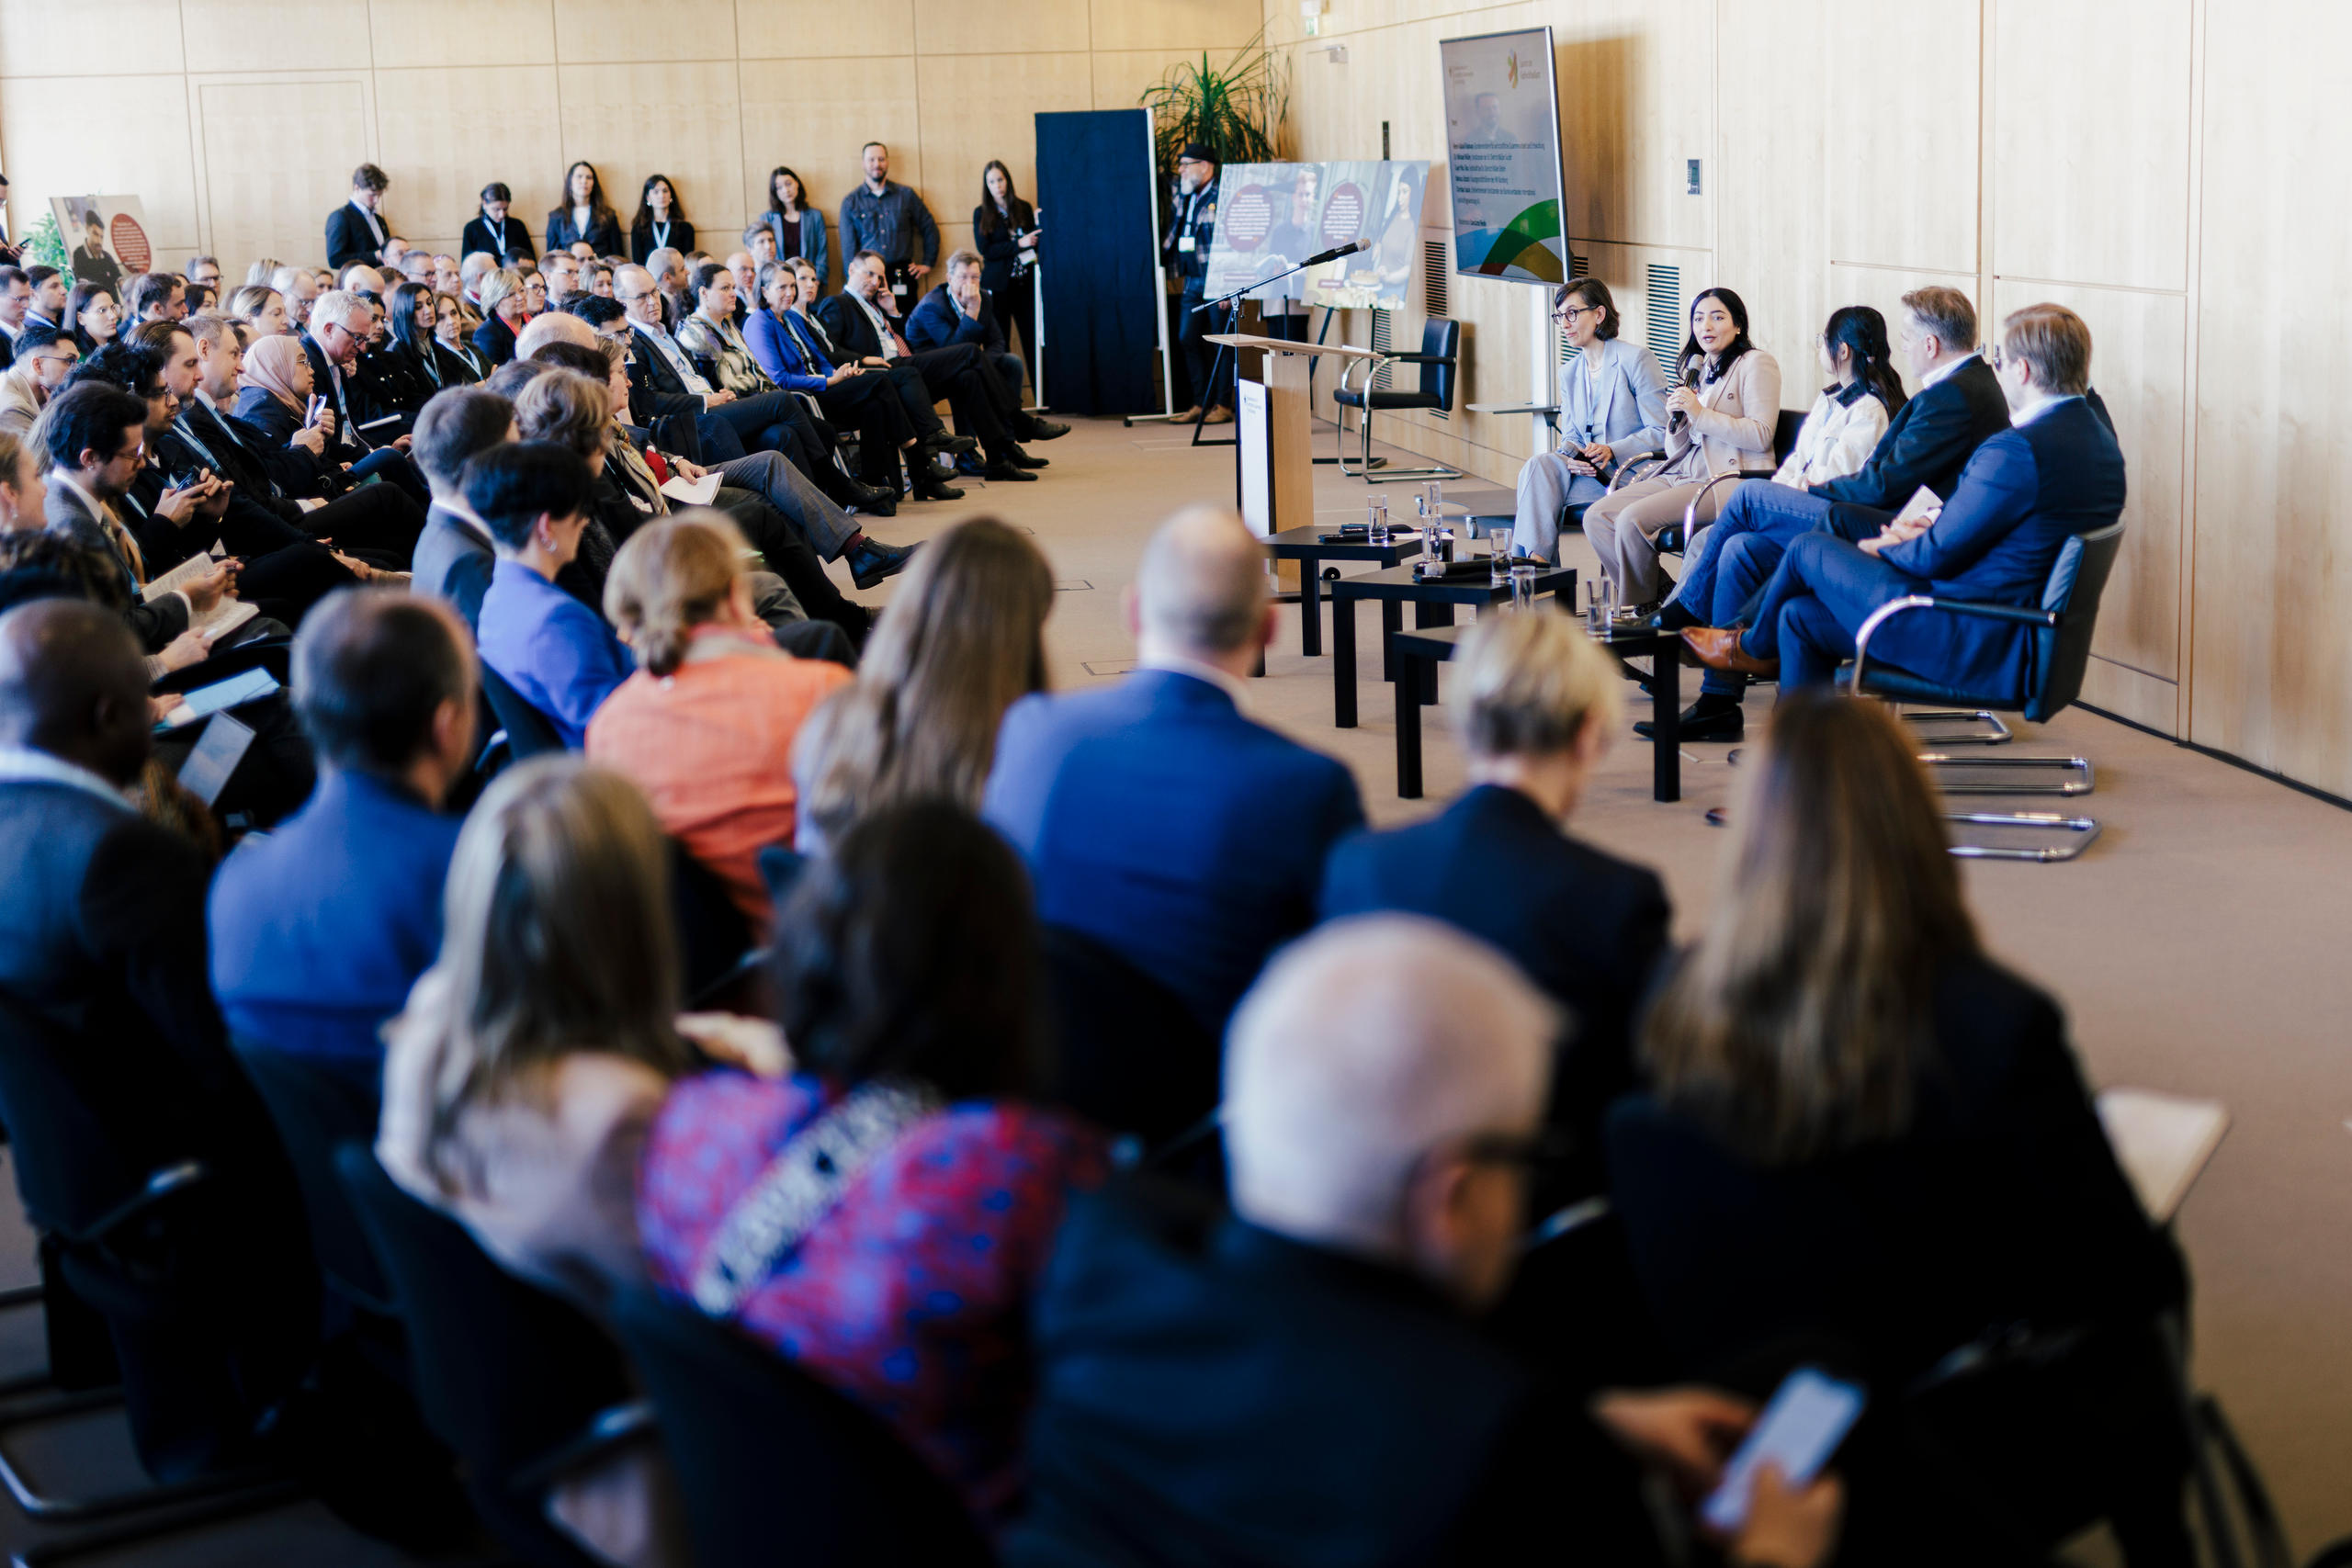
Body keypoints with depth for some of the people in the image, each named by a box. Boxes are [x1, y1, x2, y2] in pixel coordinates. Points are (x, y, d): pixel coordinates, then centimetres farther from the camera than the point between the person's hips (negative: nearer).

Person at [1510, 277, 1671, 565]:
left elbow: (1660, 432, -7)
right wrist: (1571, 455, -9)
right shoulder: (1569, 372, 19)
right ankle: (1536, 559, -35)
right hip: (1586, 473, 6)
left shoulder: (1636, 358, -4)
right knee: (1538, 464, -26)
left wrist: (1612, 451, -20)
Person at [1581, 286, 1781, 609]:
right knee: (1597, 517, -9)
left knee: (1632, 519, -25)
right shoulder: (1696, 369, 22)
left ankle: (1641, 608, -4)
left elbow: (1761, 435, -12)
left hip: (1729, 479, -8)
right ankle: (1662, 596, -2)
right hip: (1683, 473, 8)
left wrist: (1701, 415, -15)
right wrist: (1676, 420, -2)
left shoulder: (1756, 364, 0)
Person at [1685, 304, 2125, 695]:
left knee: (1809, 548, 8)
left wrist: (1888, 549, 2)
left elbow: (1939, 556, -18)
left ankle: (1753, 648, 35)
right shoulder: (2100, 439, 7)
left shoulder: (2017, 450, -24)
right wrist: (1939, 526, 10)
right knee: (1801, 616, 16)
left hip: (1973, 645, -10)